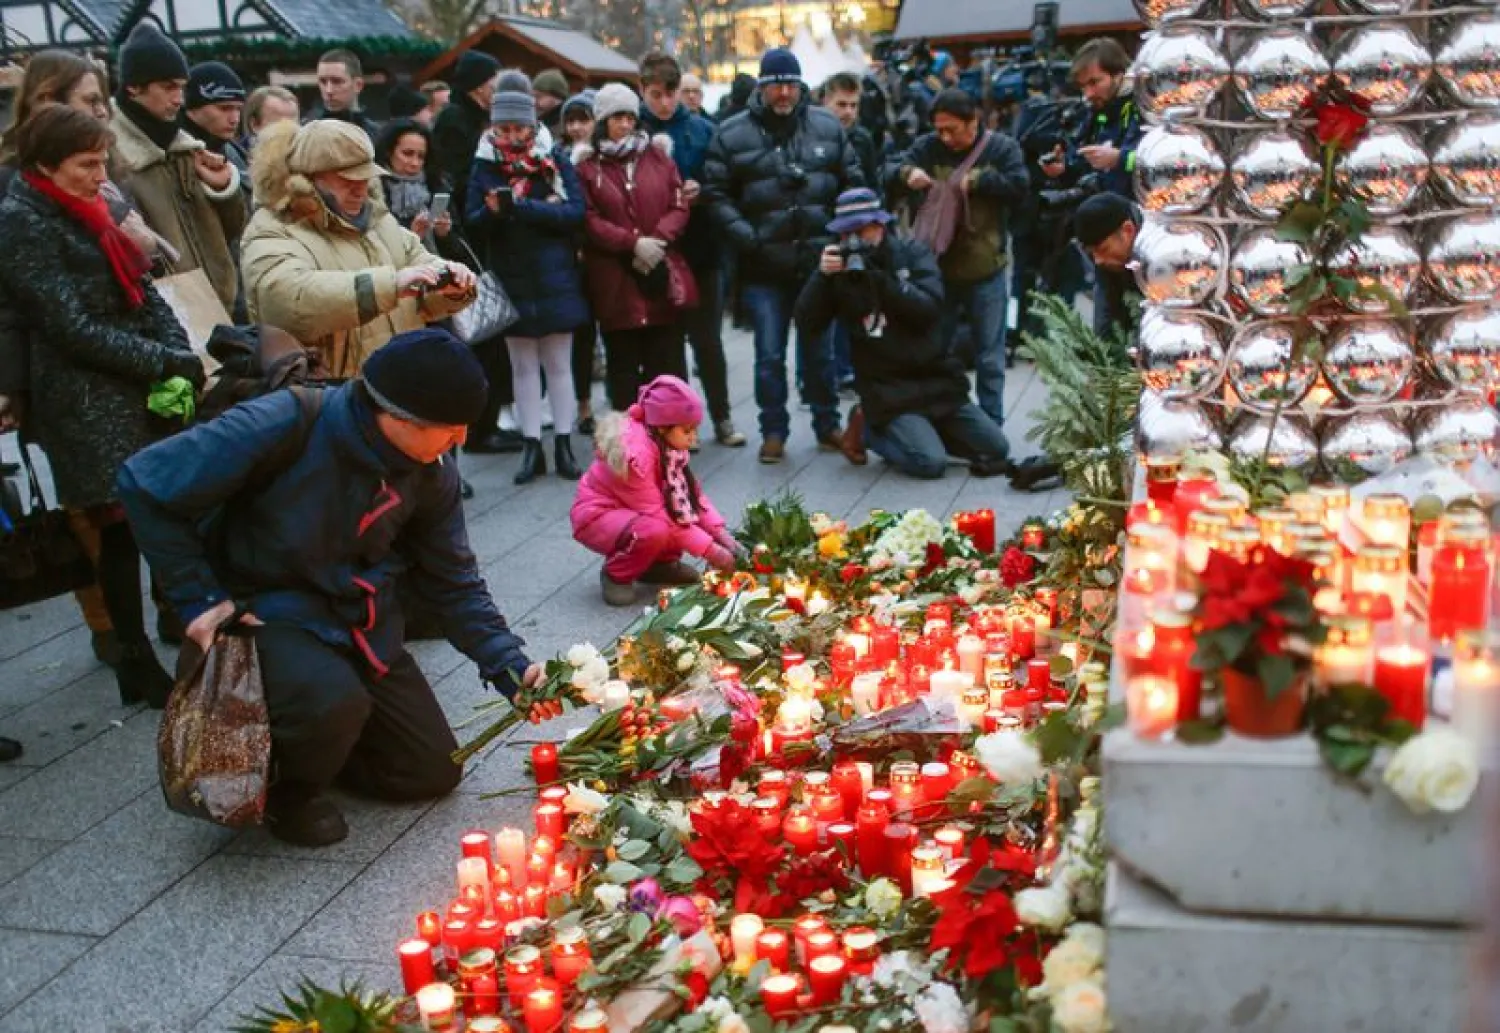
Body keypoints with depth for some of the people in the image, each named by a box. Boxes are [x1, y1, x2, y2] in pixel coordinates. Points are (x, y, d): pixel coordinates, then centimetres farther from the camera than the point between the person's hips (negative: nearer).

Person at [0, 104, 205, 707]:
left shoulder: (86, 213, 15)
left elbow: (143, 293, 12)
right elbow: (73, 329, -15)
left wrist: (182, 357, -5)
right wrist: (168, 363, -14)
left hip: (137, 388, 7)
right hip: (86, 403, -7)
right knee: (123, 527, -4)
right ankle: (138, 663, 8)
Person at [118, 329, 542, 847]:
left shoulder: (431, 474, -10)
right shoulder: (285, 425, -28)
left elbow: (454, 582, 1)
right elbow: (144, 483, -21)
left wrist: (511, 668, -10)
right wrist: (199, 600, -21)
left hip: (361, 620, 6)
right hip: (265, 610, -5)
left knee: (434, 772, 5)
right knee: (335, 703, -36)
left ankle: (305, 744, 28)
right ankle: (288, 789, -2)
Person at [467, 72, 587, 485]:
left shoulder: (556, 160, -2)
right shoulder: (484, 165, 3)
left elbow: (576, 212, -12)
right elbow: (472, 223, 0)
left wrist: (522, 207, -22)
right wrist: (491, 210, -22)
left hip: (554, 279, -2)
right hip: (510, 281, 2)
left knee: (558, 364, 5)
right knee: (522, 366, 8)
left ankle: (563, 445, 13)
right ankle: (532, 447, 14)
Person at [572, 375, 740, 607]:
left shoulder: (666, 442, -8)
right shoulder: (635, 452, -32)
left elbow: (692, 492, -3)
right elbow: (658, 515, -30)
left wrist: (723, 535, -15)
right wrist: (710, 550, -27)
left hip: (631, 510, 8)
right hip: (596, 517, -8)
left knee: (689, 508, -11)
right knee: (655, 531, -35)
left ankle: (659, 564, 7)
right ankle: (616, 574, -8)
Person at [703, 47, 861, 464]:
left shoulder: (827, 127, 4)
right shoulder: (732, 135, -3)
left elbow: (853, 184, 9)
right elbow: (717, 193, -2)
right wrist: (746, 237, -12)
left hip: (818, 260, 2)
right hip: (764, 266, -2)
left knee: (819, 350, 13)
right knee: (769, 355, 3)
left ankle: (827, 425, 26)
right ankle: (773, 431, 16)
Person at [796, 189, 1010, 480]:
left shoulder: (913, 253, -1)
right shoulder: (840, 269, -1)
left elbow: (929, 309, -17)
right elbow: (806, 324, -10)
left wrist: (877, 276, -25)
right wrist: (822, 275, -23)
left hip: (938, 381, 3)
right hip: (888, 390, -3)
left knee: (996, 450, 1)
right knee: (930, 463, -22)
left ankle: (919, 429, 16)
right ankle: (868, 428, 3)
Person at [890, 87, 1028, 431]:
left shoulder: (1001, 147, -5)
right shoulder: (927, 147, 0)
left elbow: (1020, 186, -13)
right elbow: (889, 176, -1)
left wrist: (977, 180, -19)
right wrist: (907, 173, -22)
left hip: (986, 270, -2)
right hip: (938, 267, 2)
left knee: (989, 357, 7)